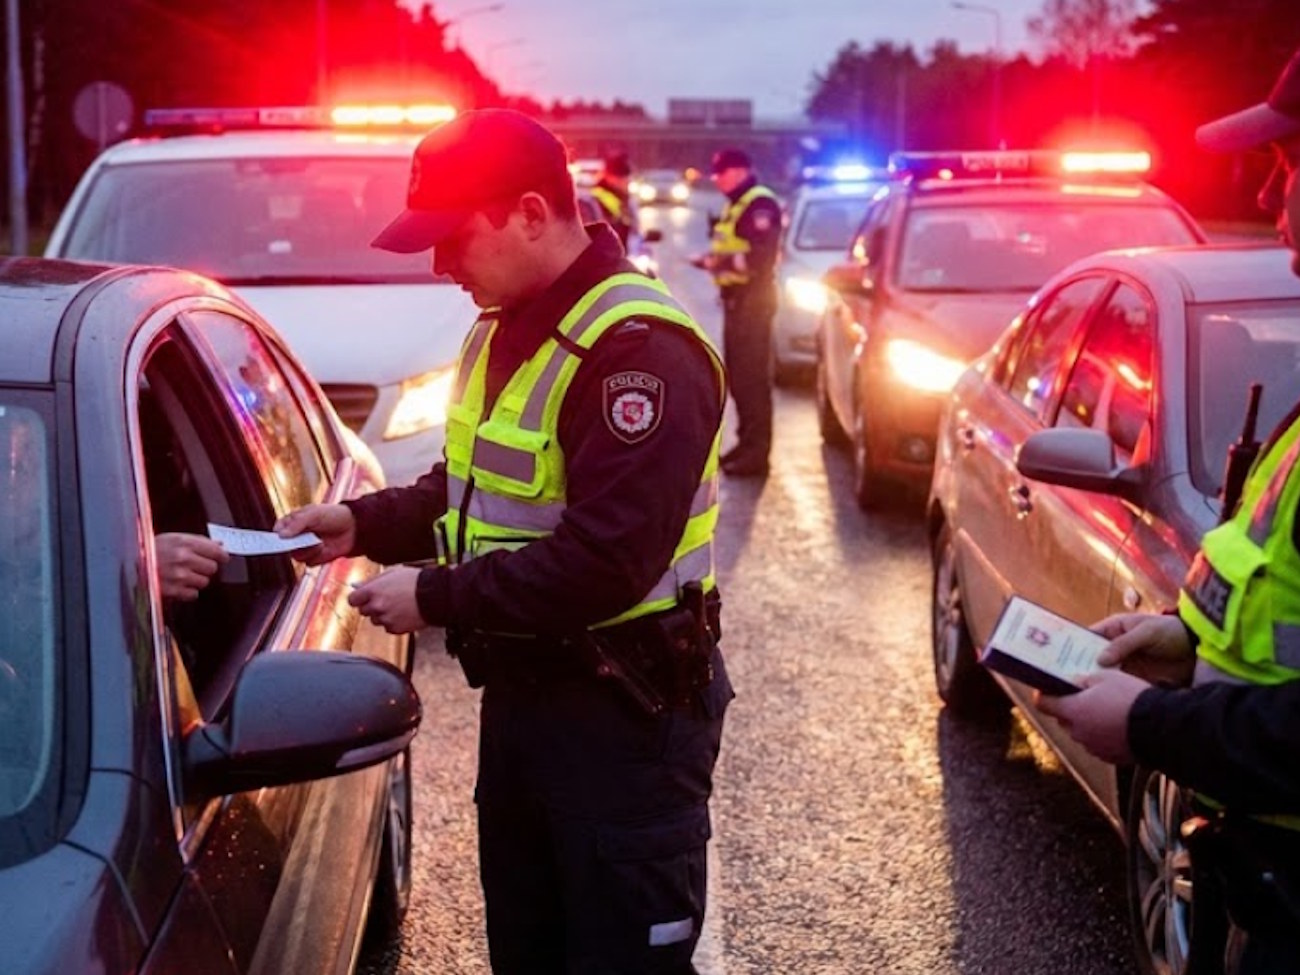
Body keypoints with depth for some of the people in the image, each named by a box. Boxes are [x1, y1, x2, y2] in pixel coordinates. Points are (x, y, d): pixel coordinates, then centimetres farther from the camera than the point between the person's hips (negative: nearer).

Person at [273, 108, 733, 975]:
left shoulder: (640, 348, -22)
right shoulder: (505, 328, 10)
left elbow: (606, 561, -28)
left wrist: (437, 598, -22)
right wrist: (366, 523, 5)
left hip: (624, 715, -9)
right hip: (522, 691, 10)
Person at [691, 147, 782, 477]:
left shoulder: (760, 204, -14)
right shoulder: (737, 204, 19)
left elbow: (760, 256, -23)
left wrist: (722, 261, -17)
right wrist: (714, 259, 7)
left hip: (752, 301, -11)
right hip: (736, 300, 11)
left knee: (752, 376, -9)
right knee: (737, 376, 14)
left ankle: (756, 452, -7)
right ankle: (746, 443, 23)